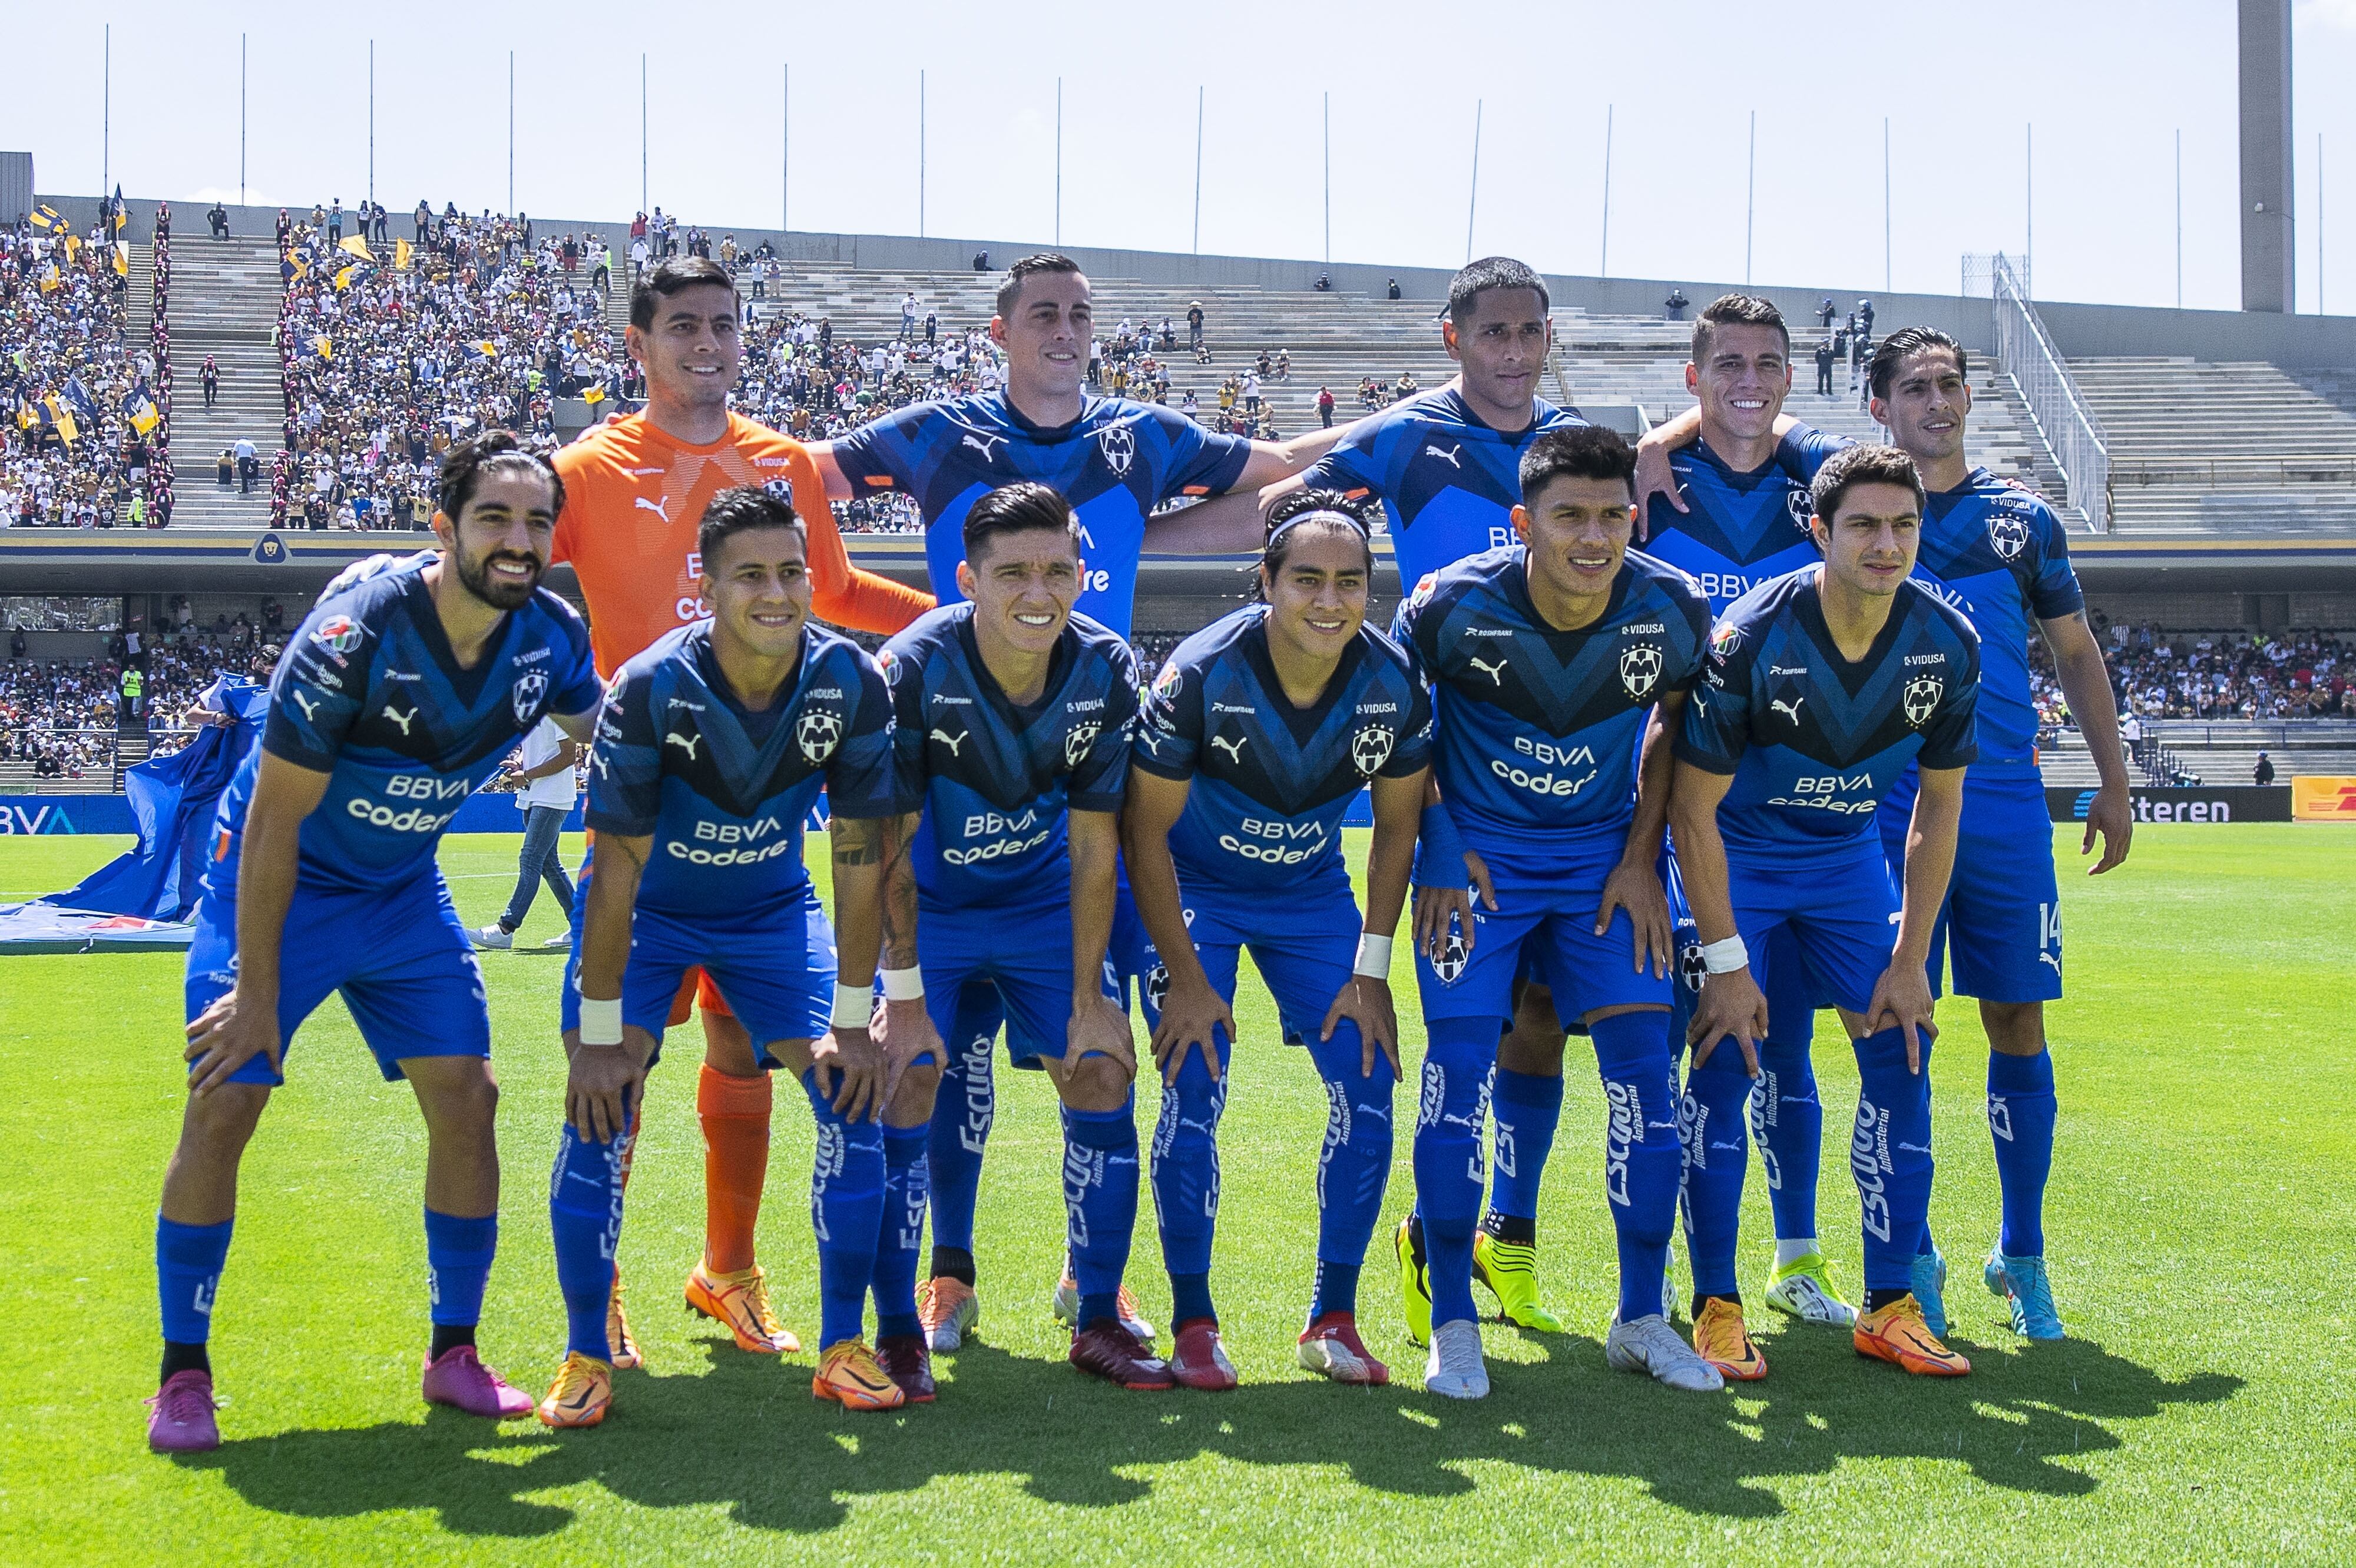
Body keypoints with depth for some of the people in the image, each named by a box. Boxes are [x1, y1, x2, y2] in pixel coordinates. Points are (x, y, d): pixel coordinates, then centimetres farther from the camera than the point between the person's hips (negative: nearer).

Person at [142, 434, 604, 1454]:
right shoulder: (356, 636, -29)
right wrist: (258, 991, -21)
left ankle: (454, 1354, 12)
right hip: (278, 886, -5)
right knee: (222, 1106, -10)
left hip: (406, 892, 5)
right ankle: (183, 1373, 4)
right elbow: (274, 821, -22)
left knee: (466, 1102, -2)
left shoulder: (551, 639, -13)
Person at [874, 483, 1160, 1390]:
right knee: (906, 1084, -14)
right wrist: (902, 997, -22)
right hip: (928, 905, -2)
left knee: (1102, 1072, -5)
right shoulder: (912, 670, -26)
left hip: (1044, 900, 3)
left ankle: (1096, 1315, 8)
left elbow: (1093, 849, -10)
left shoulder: (1106, 673, -17)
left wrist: (1088, 997, -9)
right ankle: (899, 1327, -1)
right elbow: (890, 851, -20)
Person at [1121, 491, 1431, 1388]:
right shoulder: (1202, 676, -28)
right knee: (1194, 1095, -14)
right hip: (1192, 888, -3)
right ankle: (1193, 1324, 1)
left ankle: (1332, 1319, 6)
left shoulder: (1393, 687, -18)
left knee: (1369, 1083, -7)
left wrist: (1372, 968, -4)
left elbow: (1396, 827, -1)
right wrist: (1185, 977, -17)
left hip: (1312, 893, 3)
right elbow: (1146, 833, -17)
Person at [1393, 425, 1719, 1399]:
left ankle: (1641, 1319, 9)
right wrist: (1438, 850, -6)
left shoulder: (1674, 612, -14)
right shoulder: (1451, 607, -20)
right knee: (1461, 1065, -10)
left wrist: (1641, 857, 1)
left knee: (1645, 1067, -5)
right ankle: (1451, 1322, 3)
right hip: (1478, 855, -2)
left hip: (1605, 857, 2)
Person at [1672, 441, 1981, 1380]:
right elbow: (1693, 808, -19)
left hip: (1848, 857, 4)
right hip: (1734, 854, -4)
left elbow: (1937, 808, -1)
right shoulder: (1751, 638, -27)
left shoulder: (1946, 644, -14)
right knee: (1725, 1058, -13)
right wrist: (1726, 963, -20)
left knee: (1901, 1053, -3)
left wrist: (1910, 960, -4)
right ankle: (1714, 1305, -2)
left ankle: (1890, 1306, 6)